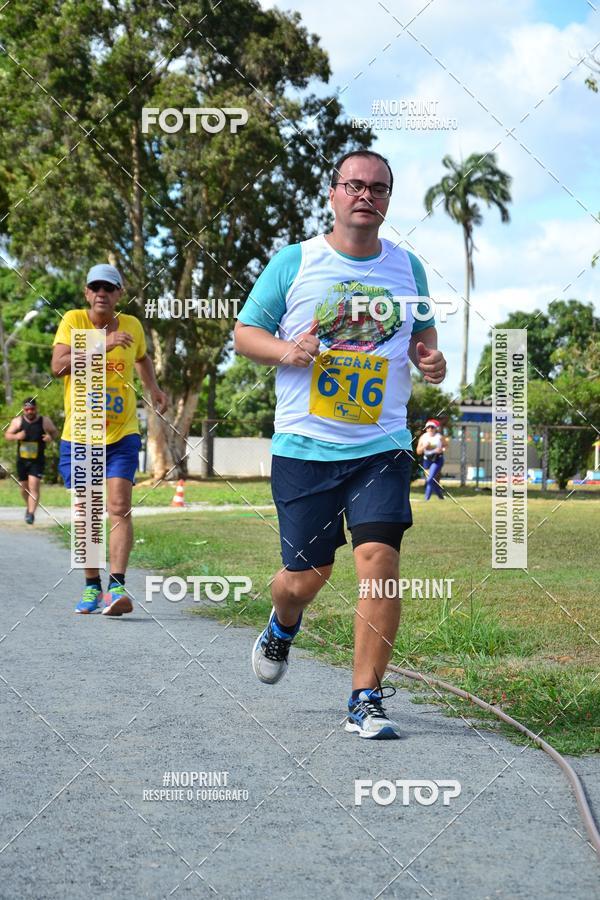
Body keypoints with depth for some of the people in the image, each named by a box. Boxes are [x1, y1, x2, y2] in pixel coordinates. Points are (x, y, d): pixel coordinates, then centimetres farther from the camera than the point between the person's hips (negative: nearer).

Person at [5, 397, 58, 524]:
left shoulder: (45, 421, -6)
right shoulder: (17, 421, -2)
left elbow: (55, 432, 9)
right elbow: (7, 435, 4)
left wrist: (51, 437, -14)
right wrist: (16, 436, -18)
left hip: (37, 461, -3)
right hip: (22, 460, 3)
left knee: (34, 486, -17)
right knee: (24, 488, 15)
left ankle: (31, 513, -19)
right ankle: (29, 506, 42)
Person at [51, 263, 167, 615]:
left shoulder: (132, 325, 2)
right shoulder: (73, 321, -6)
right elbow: (58, 366, -22)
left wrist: (153, 387, 9)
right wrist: (102, 345, -30)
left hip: (122, 434, 0)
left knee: (119, 507, -14)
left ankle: (117, 587, -20)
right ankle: (92, 587, 21)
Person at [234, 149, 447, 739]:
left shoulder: (407, 267, 9)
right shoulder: (293, 262, 1)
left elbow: (422, 330, 25)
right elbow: (244, 334, 6)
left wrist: (431, 359, 2)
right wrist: (286, 350, -15)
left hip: (382, 446, 1)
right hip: (303, 445, -1)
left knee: (379, 558, -14)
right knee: (308, 573, 2)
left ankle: (365, 702, -4)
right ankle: (282, 627, 41)